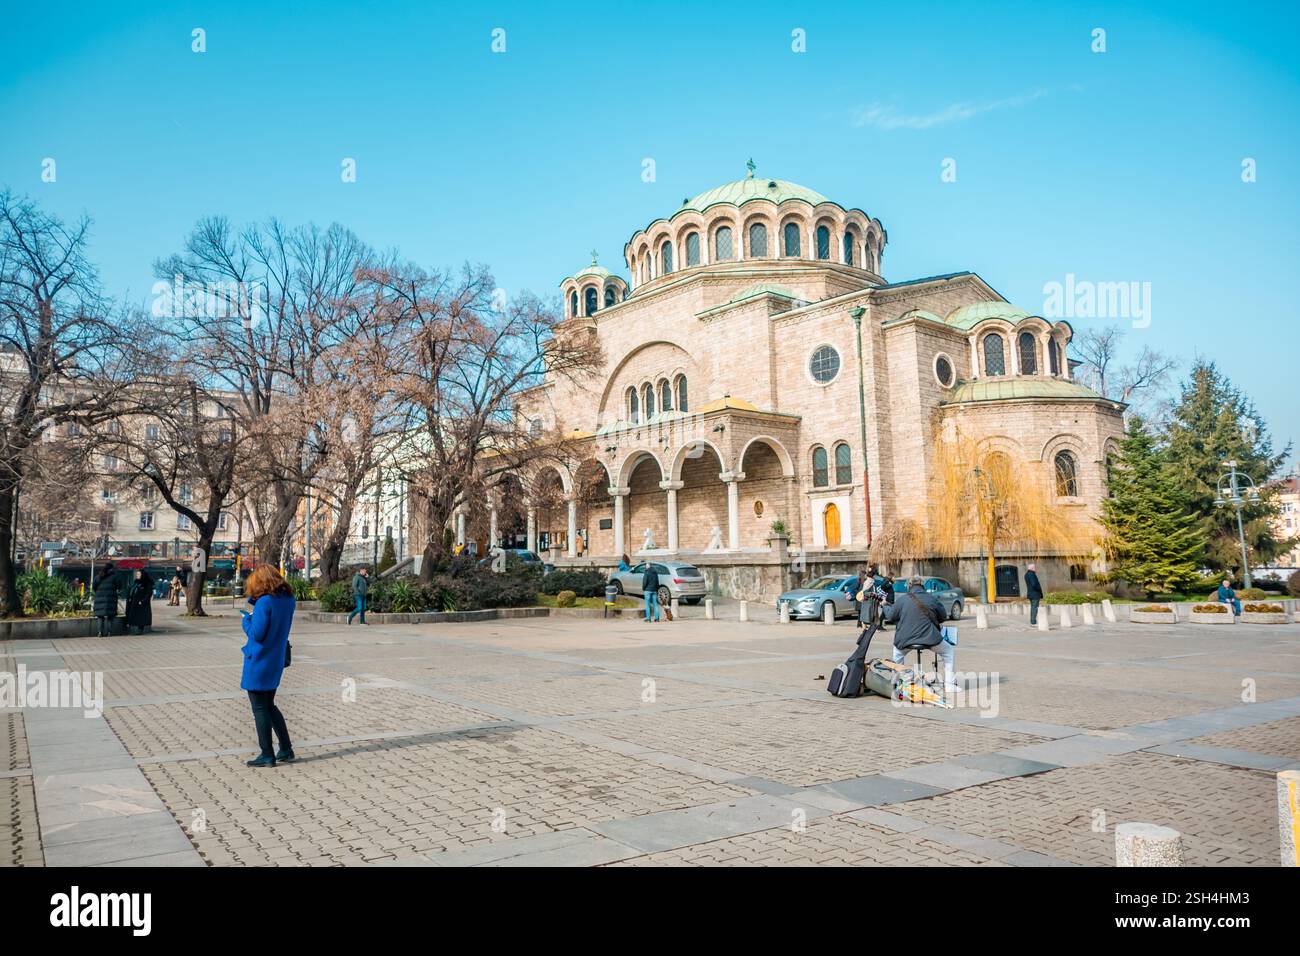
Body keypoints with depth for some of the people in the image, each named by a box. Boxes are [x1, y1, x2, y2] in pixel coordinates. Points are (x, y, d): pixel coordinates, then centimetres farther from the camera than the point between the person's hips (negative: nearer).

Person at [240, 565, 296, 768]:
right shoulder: (289, 599, 3)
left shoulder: (264, 602, -20)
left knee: (260, 709, 5)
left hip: (259, 662, -8)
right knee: (269, 706, 20)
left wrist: (246, 619, -2)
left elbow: (256, 634, -21)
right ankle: (286, 750, 20)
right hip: (277, 661, 8)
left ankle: (267, 755, 12)